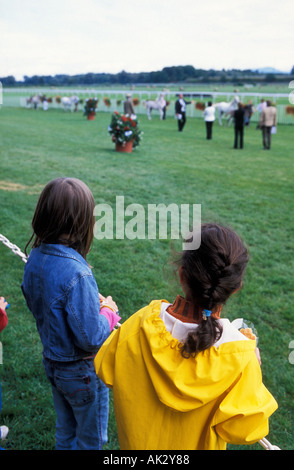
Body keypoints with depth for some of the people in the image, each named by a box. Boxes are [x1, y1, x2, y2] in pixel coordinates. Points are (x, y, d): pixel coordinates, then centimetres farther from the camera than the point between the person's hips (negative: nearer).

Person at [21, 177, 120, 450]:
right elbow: (92, 339, -29)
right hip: (82, 372, -7)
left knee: (66, 432, 29)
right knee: (91, 438, 20)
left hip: (52, 362, 7)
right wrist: (108, 312, -11)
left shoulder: (35, 258, -10)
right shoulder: (76, 274, -35)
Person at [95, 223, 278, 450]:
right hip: (194, 444, -1)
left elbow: (105, 371, -11)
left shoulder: (141, 323, -29)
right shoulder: (239, 356, -34)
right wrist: (253, 371, -12)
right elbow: (243, 431, -23)